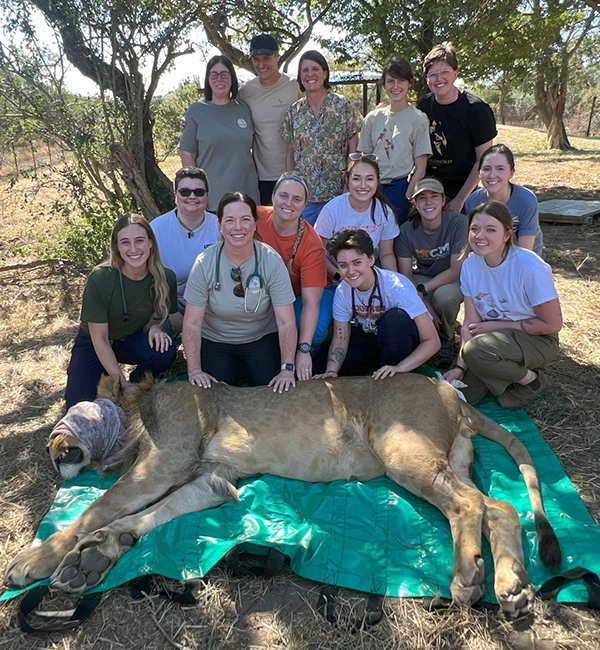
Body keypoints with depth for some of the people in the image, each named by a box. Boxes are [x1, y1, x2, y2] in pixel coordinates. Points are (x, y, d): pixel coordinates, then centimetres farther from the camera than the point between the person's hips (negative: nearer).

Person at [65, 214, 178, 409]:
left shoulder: (165, 278, -20)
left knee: (164, 352, -31)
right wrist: (123, 385, -21)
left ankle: (138, 383, 1)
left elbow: (163, 316, 0)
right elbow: (99, 339, -20)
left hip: (132, 341, 2)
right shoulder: (100, 279, -27)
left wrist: (155, 327, -26)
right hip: (94, 346, -2)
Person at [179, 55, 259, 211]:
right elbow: (187, 153, -1)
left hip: (246, 193, 3)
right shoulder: (196, 111, 1)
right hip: (211, 198, -3)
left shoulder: (244, 109, 9)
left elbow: (254, 146, 16)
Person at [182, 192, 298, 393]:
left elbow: (286, 323, -19)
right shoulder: (204, 264, -17)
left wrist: (287, 369, -27)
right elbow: (192, 324, -15)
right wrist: (195, 370, -24)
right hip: (214, 340, 0)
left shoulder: (272, 261, -18)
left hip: (262, 338, 0)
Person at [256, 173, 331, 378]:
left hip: (303, 293, -2)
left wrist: (303, 350, -38)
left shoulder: (312, 245, -28)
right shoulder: (256, 217, -21)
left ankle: (304, 362, 4)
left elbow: (310, 301, -31)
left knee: (316, 330, -32)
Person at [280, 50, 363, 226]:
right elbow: (290, 154, 11)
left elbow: (354, 149, -1)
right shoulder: (294, 112, 7)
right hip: (303, 195, 2)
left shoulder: (342, 105, -1)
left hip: (338, 192, -2)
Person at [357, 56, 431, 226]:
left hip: (401, 189, -3)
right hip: (374, 189, 3)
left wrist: (406, 200, -10)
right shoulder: (373, 118, 9)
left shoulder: (418, 119, -1)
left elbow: (420, 168, -3)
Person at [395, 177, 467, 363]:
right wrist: (425, 305, -26)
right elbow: (405, 275, -12)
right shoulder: (406, 230, -13)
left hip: (452, 280, -2)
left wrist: (422, 290, -30)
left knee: (444, 294, -37)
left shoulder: (459, 223, -21)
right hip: (423, 278, 3)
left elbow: (456, 270, -22)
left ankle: (447, 338, -2)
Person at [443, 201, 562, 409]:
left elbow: (552, 324, -17)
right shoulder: (470, 265, -8)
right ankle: (513, 369, 17)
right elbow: (470, 323, -6)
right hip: (496, 338, 6)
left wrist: (496, 325, -15)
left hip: (536, 340, -5)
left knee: (476, 350, -33)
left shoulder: (529, 267, -24)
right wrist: (460, 367, -16)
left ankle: (532, 380, -5)